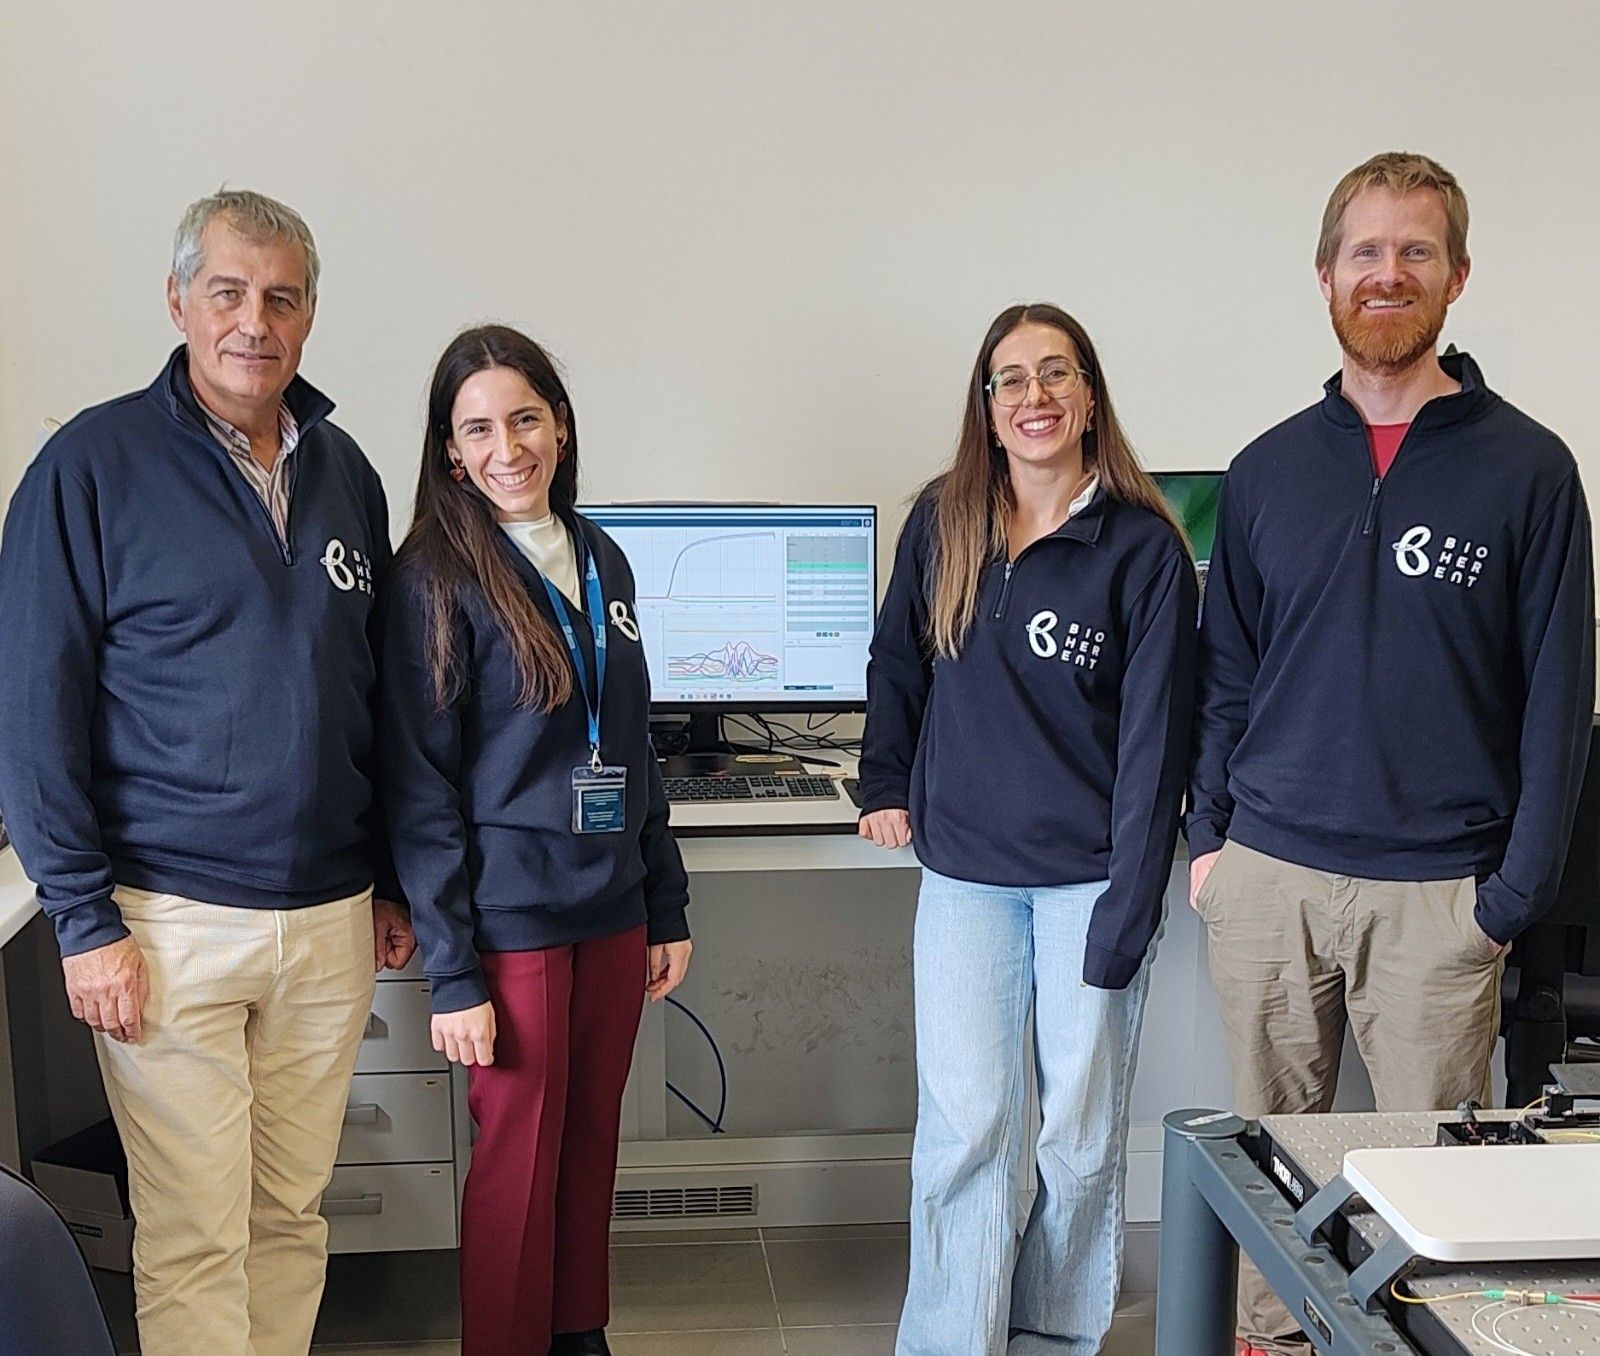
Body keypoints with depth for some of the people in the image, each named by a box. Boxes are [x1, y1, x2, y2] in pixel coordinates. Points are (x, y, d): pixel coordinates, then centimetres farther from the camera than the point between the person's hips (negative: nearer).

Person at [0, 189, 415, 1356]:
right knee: (195, 1234, 2)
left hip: (330, 913, 5)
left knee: (295, 1212, 14)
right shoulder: (95, 463, -6)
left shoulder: (345, 471, 9)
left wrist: (388, 880, 15)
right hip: (170, 918, -4)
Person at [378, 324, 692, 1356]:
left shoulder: (602, 562, 8)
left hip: (613, 908, 6)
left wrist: (668, 906, 13)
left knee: (592, 1137, 15)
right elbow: (419, 786, -11)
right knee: (521, 1153, 5)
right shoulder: (438, 576, -9)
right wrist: (452, 970, -14)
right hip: (511, 915, -6)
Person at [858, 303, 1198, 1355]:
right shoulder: (940, 523, 3)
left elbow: (1153, 741, -10)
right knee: (965, 1129, 2)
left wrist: (1125, 915, -13)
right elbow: (898, 661, 17)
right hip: (965, 873, 2)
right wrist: (887, 786, 9)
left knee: (1084, 1130, 9)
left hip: (1090, 875, -2)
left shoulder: (1145, 547, -7)